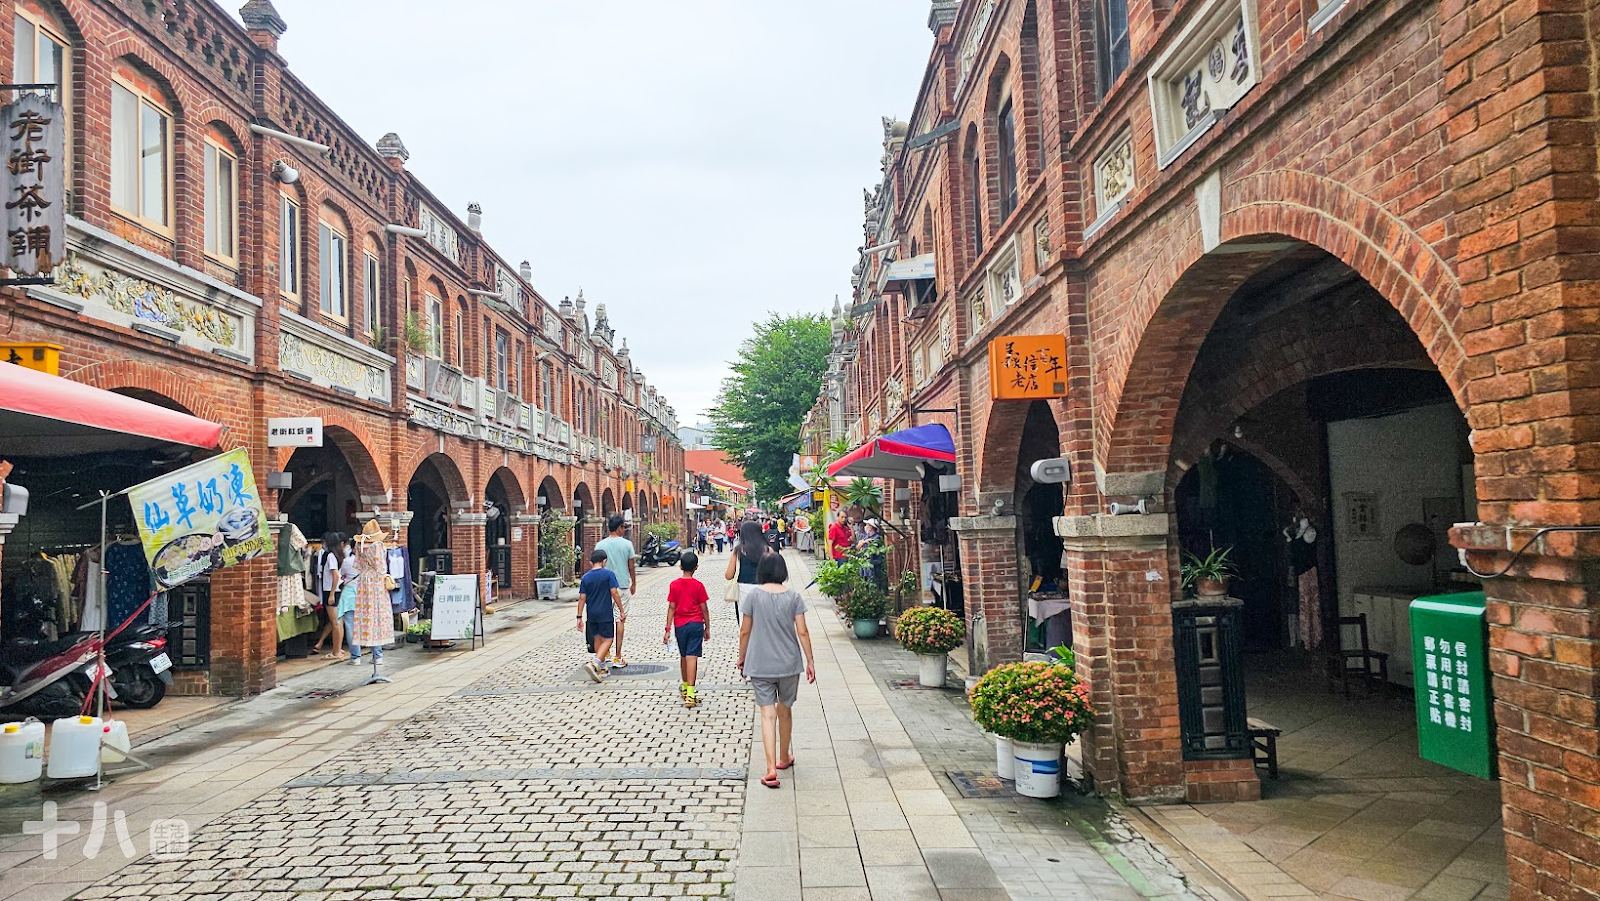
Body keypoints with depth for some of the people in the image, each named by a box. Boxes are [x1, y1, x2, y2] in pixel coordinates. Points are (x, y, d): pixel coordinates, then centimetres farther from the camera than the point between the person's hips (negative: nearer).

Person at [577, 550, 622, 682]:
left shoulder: (585, 578, 4)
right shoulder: (608, 574, -6)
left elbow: (582, 598, 2)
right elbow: (614, 593, -11)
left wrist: (579, 617, 5)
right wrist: (621, 611, -5)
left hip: (591, 615, 5)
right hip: (606, 614, -4)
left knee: (597, 640, 17)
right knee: (607, 640, -1)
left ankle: (601, 668, 24)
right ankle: (593, 663, -22)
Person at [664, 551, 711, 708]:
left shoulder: (674, 585, -2)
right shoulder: (698, 585, -6)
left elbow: (671, 607, -2)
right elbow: (704, 608, -3)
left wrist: (668, 629, 1)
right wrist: (707, 628, 7)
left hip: (679, 625, 3)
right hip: (696, 624, -2)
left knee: (683, 656, 19)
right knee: (692, 657, -7)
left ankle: (685, 687, 37)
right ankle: (690, 694, -14)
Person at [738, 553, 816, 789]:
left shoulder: (754, 595, -6)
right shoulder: (793, 596, -4)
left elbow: (745, 631, -2)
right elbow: (802, 632, -5)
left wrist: (742, 658, 12)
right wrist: (810, 661, 4)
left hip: (760, 665, -1)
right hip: (789, 663, 2)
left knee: (768, 713, -2)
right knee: (785, 710, 19)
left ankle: (771, 769, -12)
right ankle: (784, 758, 35)